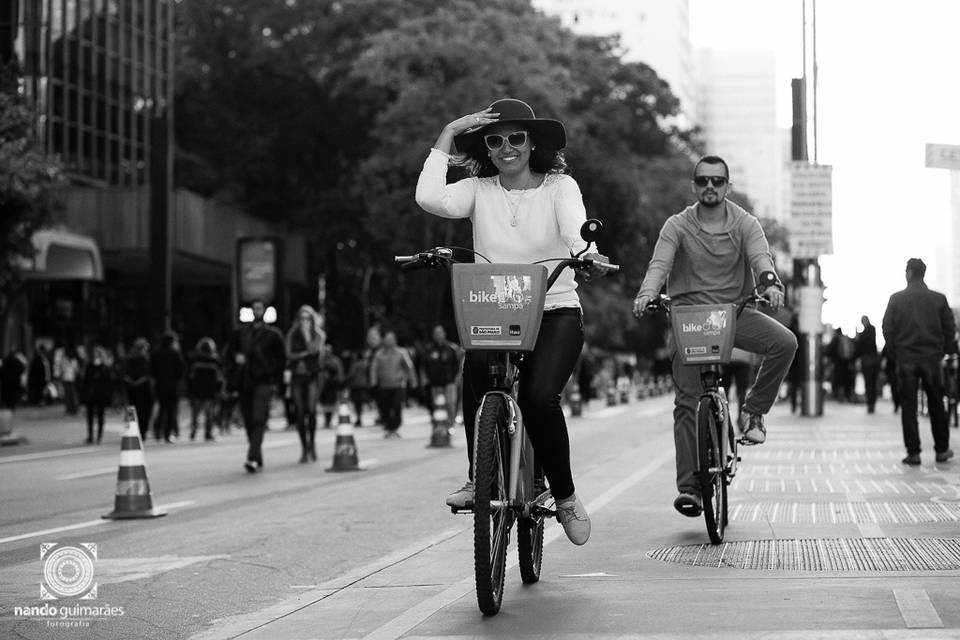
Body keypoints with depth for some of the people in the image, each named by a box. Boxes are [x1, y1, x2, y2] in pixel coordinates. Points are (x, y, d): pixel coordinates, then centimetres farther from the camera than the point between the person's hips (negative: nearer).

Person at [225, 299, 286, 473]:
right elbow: (229, 352, 17)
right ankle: (258, 460, 14)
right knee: (249, 422, 5)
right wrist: (236, 357, -6)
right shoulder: (240, 332, 13)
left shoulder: (273, 334, 4)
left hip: (264, 382, -4)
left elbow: (281, 359, 7)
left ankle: (253, 458, -26)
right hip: (245, 383, 4)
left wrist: (274, 379, -1)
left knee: (258, 420, -16)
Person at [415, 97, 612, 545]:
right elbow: (430, 198, -14)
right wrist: (448, 134, -7)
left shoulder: (560, 187, 1)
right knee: (476, 369, -32)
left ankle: (565, 495, -2)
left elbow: (575, 229, -19)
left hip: (556, 312, -2)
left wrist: (588, 256, -42)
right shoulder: (479, 189, 5)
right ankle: (477, 476, -18)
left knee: (539, 396, -26)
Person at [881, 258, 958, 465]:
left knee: (908, 407, 3)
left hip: (905, 360, -1)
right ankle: (942, 450, 16)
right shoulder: (938, 299, -1)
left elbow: (887, 328, -3)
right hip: (932, 359, 1)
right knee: (936, 405, 12)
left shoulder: (896, 299, -3)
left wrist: (895, 353, 7)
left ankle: (913, 452, -1)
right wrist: (942, 351, 12)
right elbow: (950, 329, 1)